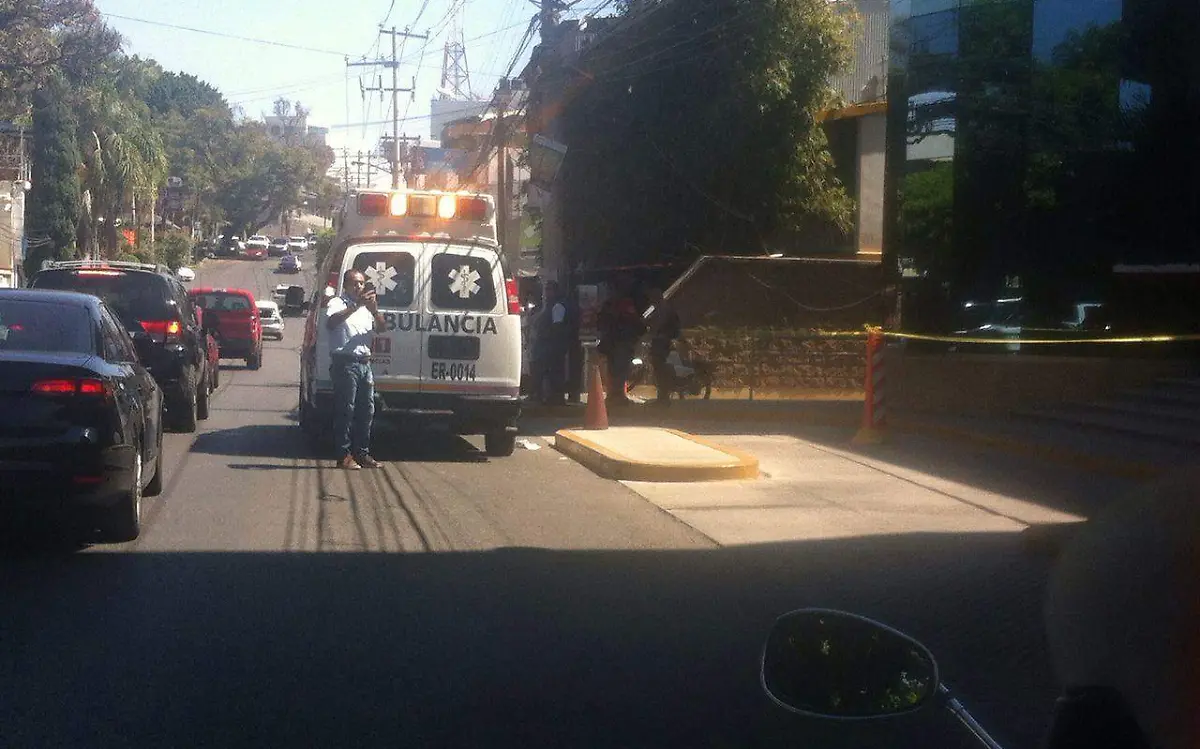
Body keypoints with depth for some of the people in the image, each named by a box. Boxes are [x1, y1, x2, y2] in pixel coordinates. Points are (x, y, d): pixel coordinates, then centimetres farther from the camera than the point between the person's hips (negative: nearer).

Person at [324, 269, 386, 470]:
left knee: (366, 410, 9)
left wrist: (375, 310, -9)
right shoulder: (337, 304, 0)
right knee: (345, 410, -7)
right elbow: (331, 322, -21)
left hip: (364, 363, 7)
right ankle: (345, 455, -5)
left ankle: (362, 453, 17)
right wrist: (356, 306, -26)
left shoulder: (365, 307, 19)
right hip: (345, 363, -7)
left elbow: (381, 329, 10)